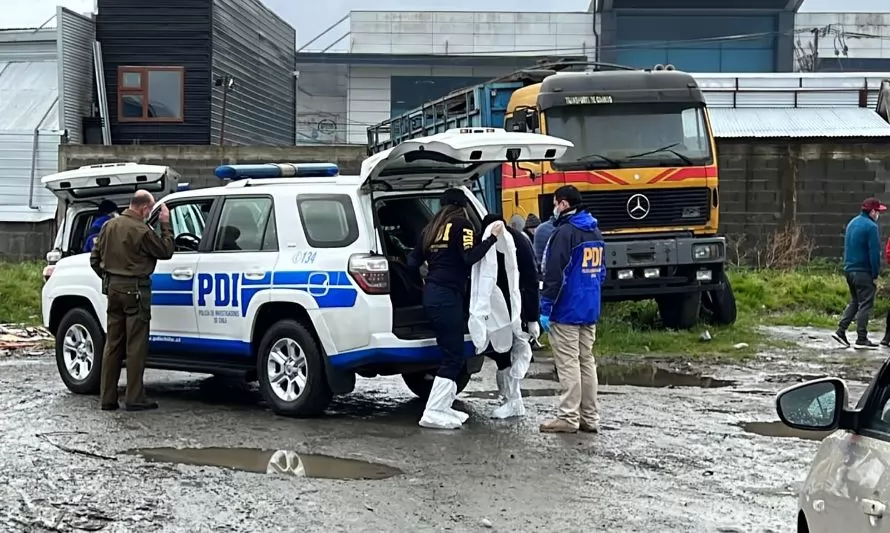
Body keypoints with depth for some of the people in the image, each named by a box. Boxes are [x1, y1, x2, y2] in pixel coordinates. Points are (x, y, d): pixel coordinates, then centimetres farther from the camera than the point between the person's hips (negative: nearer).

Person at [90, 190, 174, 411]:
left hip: (113, 288, 7)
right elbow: (166, 251, -6)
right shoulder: (142, 231, -17)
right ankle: (135, 399, 0)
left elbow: (95, 259, 11)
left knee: (113, 344, 11)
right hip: (135, 290, -7)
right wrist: (166, 225, 2)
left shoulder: (109, 226, 6)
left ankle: (107, 398, 13)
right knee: (136, 346, -1)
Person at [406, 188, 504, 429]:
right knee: (453, 356, -7)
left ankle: (443, 407, 14)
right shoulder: (462, 224, -2)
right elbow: (470, 256, -16)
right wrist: (492, 238, -10)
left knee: (451, 353, 14)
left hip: (432, 293, 8)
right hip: (448, 295, -8)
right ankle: (432, 413, -10)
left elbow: (412, 262, 17)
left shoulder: (431, 228, 18)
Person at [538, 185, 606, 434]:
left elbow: (554, 274, -19)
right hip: (590, 310, 8)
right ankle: (590, 417, 14)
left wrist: (545, 308, -15)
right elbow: (601, 271, 19)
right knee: (586, 362, 12)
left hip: (567, 310, -8)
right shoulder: (595, 232, 13)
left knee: (568, 363, -5)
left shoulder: (564, 232, -15)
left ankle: (568, 417, -3)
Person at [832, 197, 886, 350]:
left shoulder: (852, 223, 14)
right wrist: (875, 275, -12)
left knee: (854, 302, 18)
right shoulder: (871, 226, -14)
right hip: (864, 272, -8)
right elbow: (874, 253, -17)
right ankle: (861, 339, 0)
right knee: (865, 304, -2)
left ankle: (841, 331, 8)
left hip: (849, 270, 8)